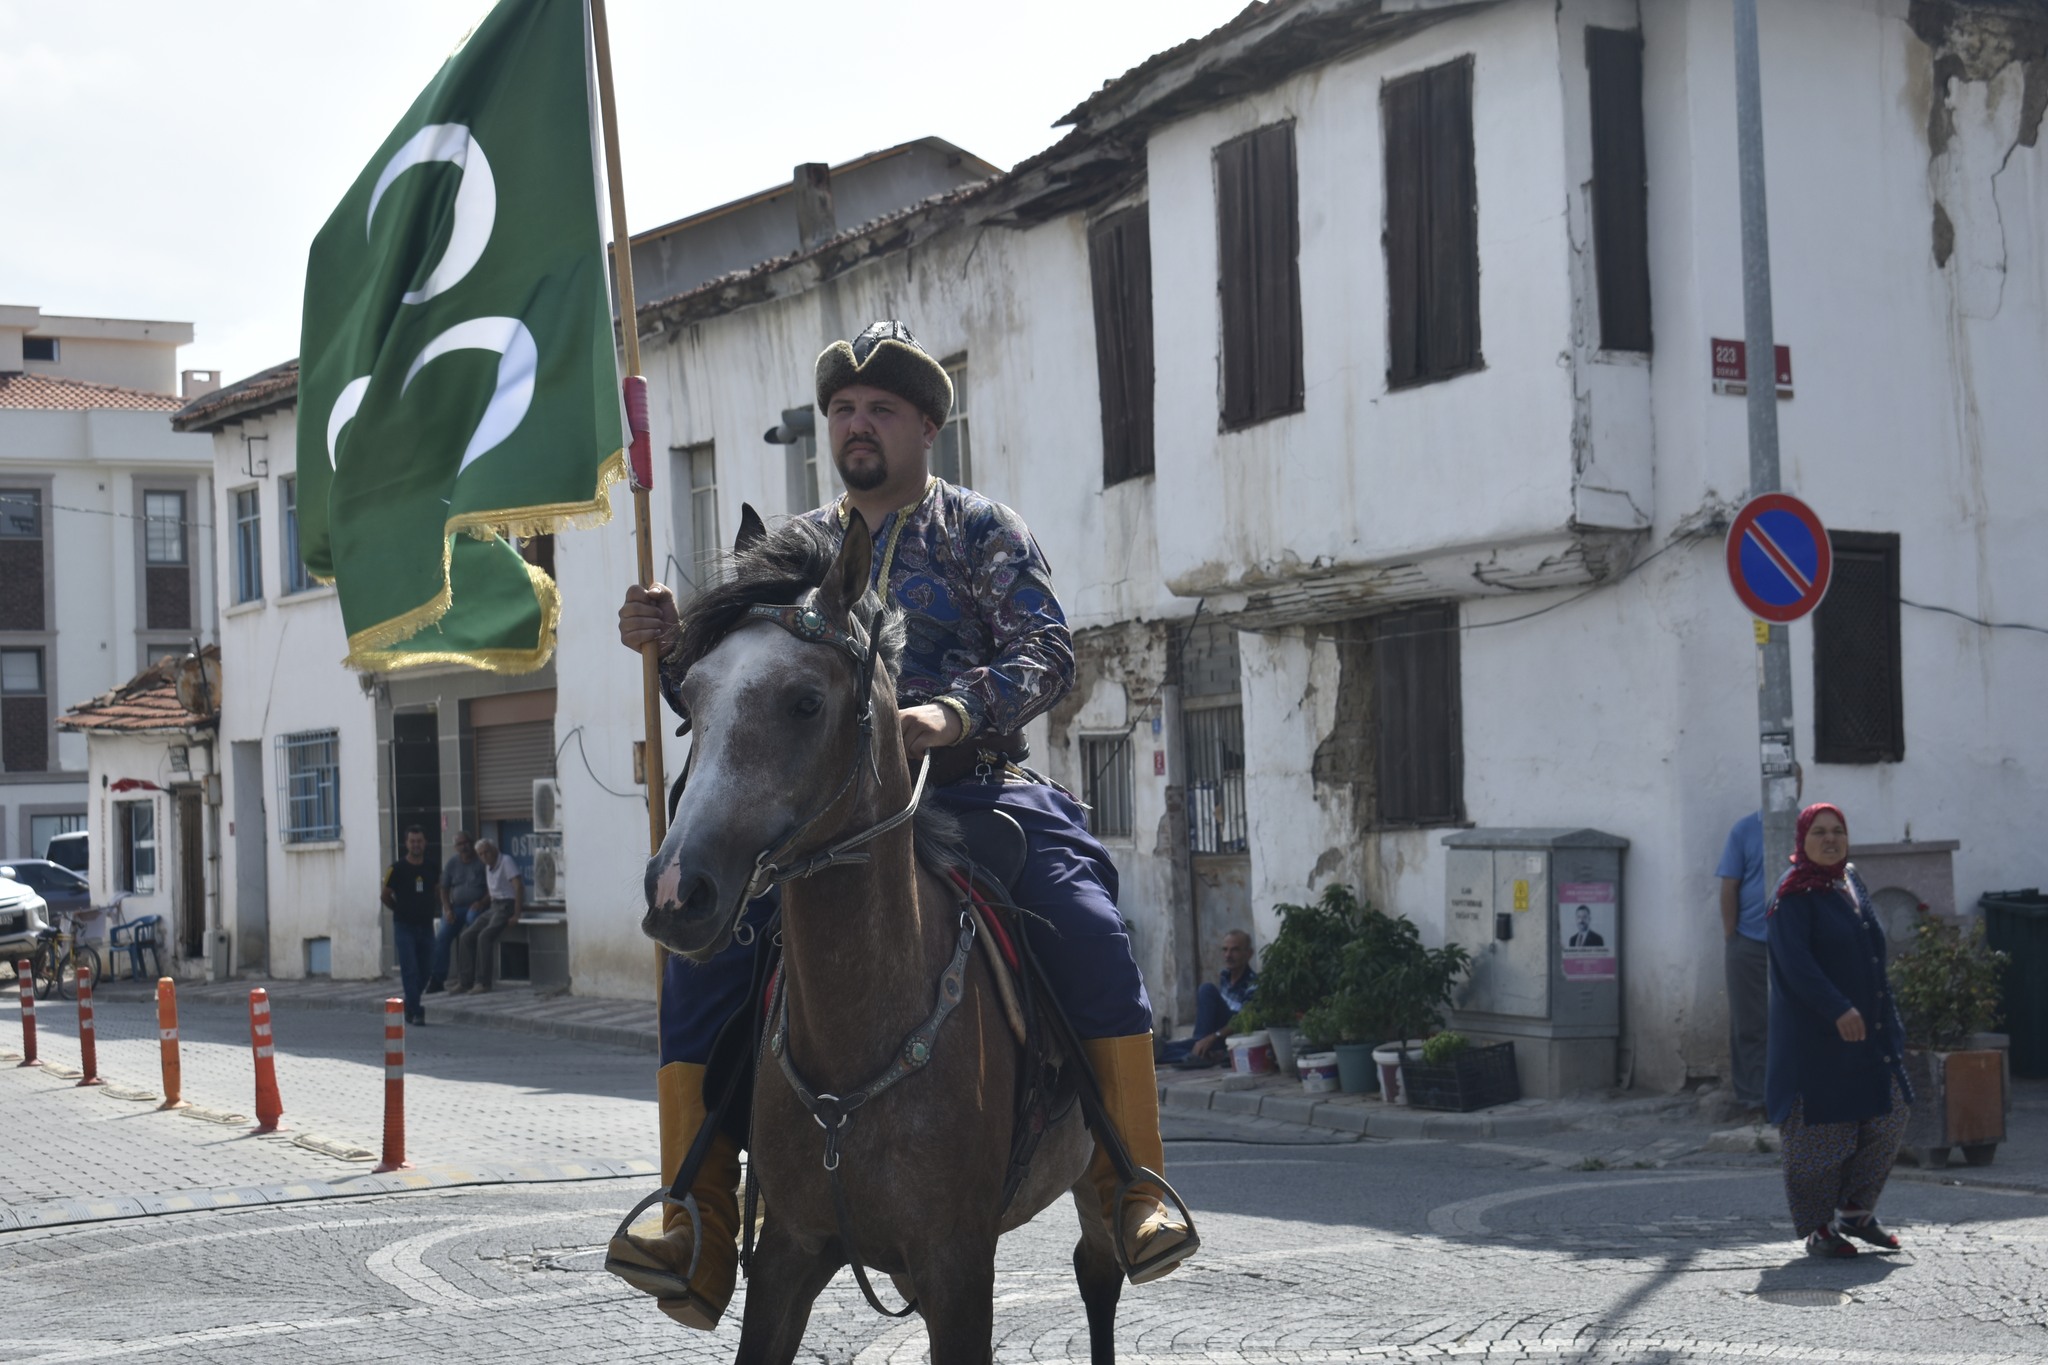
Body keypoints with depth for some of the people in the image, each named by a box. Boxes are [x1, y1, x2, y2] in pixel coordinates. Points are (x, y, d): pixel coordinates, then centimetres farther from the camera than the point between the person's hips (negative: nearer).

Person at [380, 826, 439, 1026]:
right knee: (410, 970, -9)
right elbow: (386, 896, 4)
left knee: (425, 971, 7)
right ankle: (415, 1012, -9)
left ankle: (410, 1007, 25)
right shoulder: (398, 869, -7)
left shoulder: (431, 868, 4)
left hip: (426, 925, 4)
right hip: (404, 927, -4)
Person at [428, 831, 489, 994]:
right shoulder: (451, 864, 10)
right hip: (456, 906, 4)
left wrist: (482, 903, -20)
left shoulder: (482, 862, -2)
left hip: (477, 906, -4)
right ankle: (438, 979, -12)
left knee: (472, 917, -38)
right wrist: (447, 910, -2)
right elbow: (444, 889, 13)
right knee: (441, 936, -15)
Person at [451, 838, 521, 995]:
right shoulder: (488, 867, 16)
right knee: (466, 937, -5)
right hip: (494, 907, 9)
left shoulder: (506, 861, -10)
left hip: (507, 906, -9)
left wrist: (516, 915, -22)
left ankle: (483, 982, -24)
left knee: (485, 936, -28)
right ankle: (465, 981, -5)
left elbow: (519, 886, -18)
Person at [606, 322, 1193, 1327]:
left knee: (1089, 930, -27)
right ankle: (699, 1237, -12)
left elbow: (1047, 653, -4)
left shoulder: (981, 531, 9)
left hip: (967, 787, -3)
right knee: (703, 950, -17)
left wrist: (955, 713, -22)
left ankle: (1135, 1189, -14)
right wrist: (668, 643, -4)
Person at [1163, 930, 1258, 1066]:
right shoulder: (1223, 977, 11)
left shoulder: (1254, 984, -10)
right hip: (1212, 1039, 7)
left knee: (1208, 989, -24)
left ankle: (1200, 1054, -27)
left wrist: (1213, 1037, -34)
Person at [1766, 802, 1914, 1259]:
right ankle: (1819, 1230, 7)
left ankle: (1855, 1212, 22)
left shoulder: (1850, 883, 14)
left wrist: (1888, 1021, 21)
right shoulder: (1794, 895, -11)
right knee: (1821, 1130, -3)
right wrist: (1838, 1010, -32)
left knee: (1889, 1118, 9)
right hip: (1813, 1033, -8)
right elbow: (1795, 962, -22)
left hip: (1869, 1028, 8)